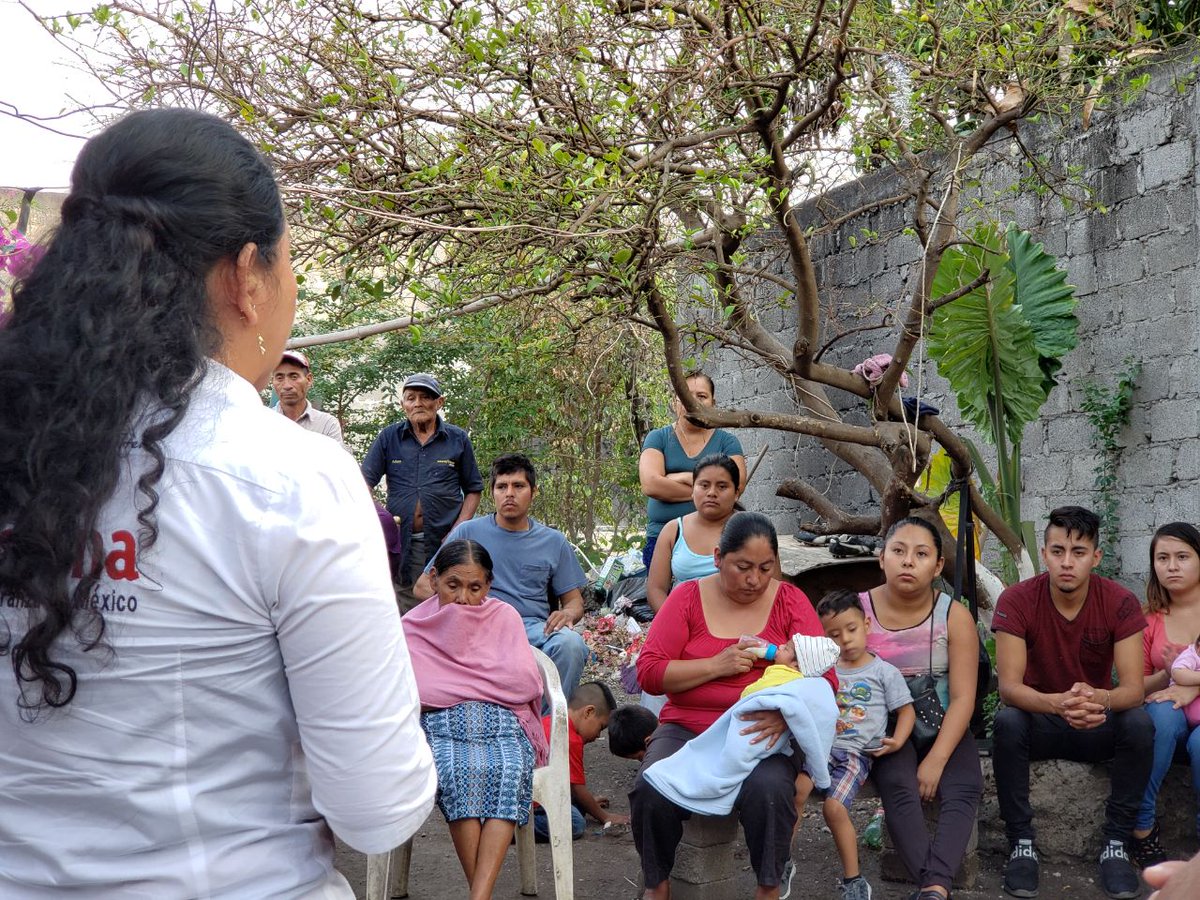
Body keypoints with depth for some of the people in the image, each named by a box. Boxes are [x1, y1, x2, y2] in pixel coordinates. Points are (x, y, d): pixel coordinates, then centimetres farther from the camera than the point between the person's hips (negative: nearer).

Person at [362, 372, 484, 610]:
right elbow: (365, 482, 3)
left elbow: (473, 490, 11)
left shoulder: (458, 439, 8)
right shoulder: (388, 437, 8)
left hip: (444, 541, -1)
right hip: (400, 542, 1)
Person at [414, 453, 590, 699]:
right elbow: (423, 585, 12)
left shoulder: (554, 542, 18)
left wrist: (568, 613, -6)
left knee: (570, 643, -33)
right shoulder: (468, 532, 13)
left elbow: (574, 600, 20)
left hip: (534, 627, 2)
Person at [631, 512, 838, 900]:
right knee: (651, 792, -28)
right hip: (687, 729, 1)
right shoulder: (688, 597, 4)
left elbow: (823, 679, -2)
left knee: (769, 791, -34)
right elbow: (649, 671, -2)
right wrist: (717, 666, -15)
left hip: (761, 735, -1)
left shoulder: (790, 601, 4)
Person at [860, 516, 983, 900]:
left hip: (942, 725, 1)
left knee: (964, 789, -27)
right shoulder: (858, 610, -5)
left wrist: (936, 759, -21)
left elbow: (962, 698, -10)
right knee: (900, 787, -30)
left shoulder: (955, 616, -5)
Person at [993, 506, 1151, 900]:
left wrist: (1101, 700, -47)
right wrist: (1056, 703, -48)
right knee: (1006, 722, -33)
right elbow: (1009, 685, -25)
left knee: (1140, 724, -30)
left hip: (1099, 727, 1)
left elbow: (1133, 689, -22)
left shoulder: (1121, 603, -16)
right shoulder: (1016, 601, -18)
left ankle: (1116, 844, -15)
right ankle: (1021, 843, -19)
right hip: (1040, 719, -1)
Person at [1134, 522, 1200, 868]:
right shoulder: (1149, 618, 7)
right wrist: (1168, 676, -13)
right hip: (1169, 718, 2)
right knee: (1162, 713, -34)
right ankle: (1143, 829, -27)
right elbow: (1136, 686, 9)